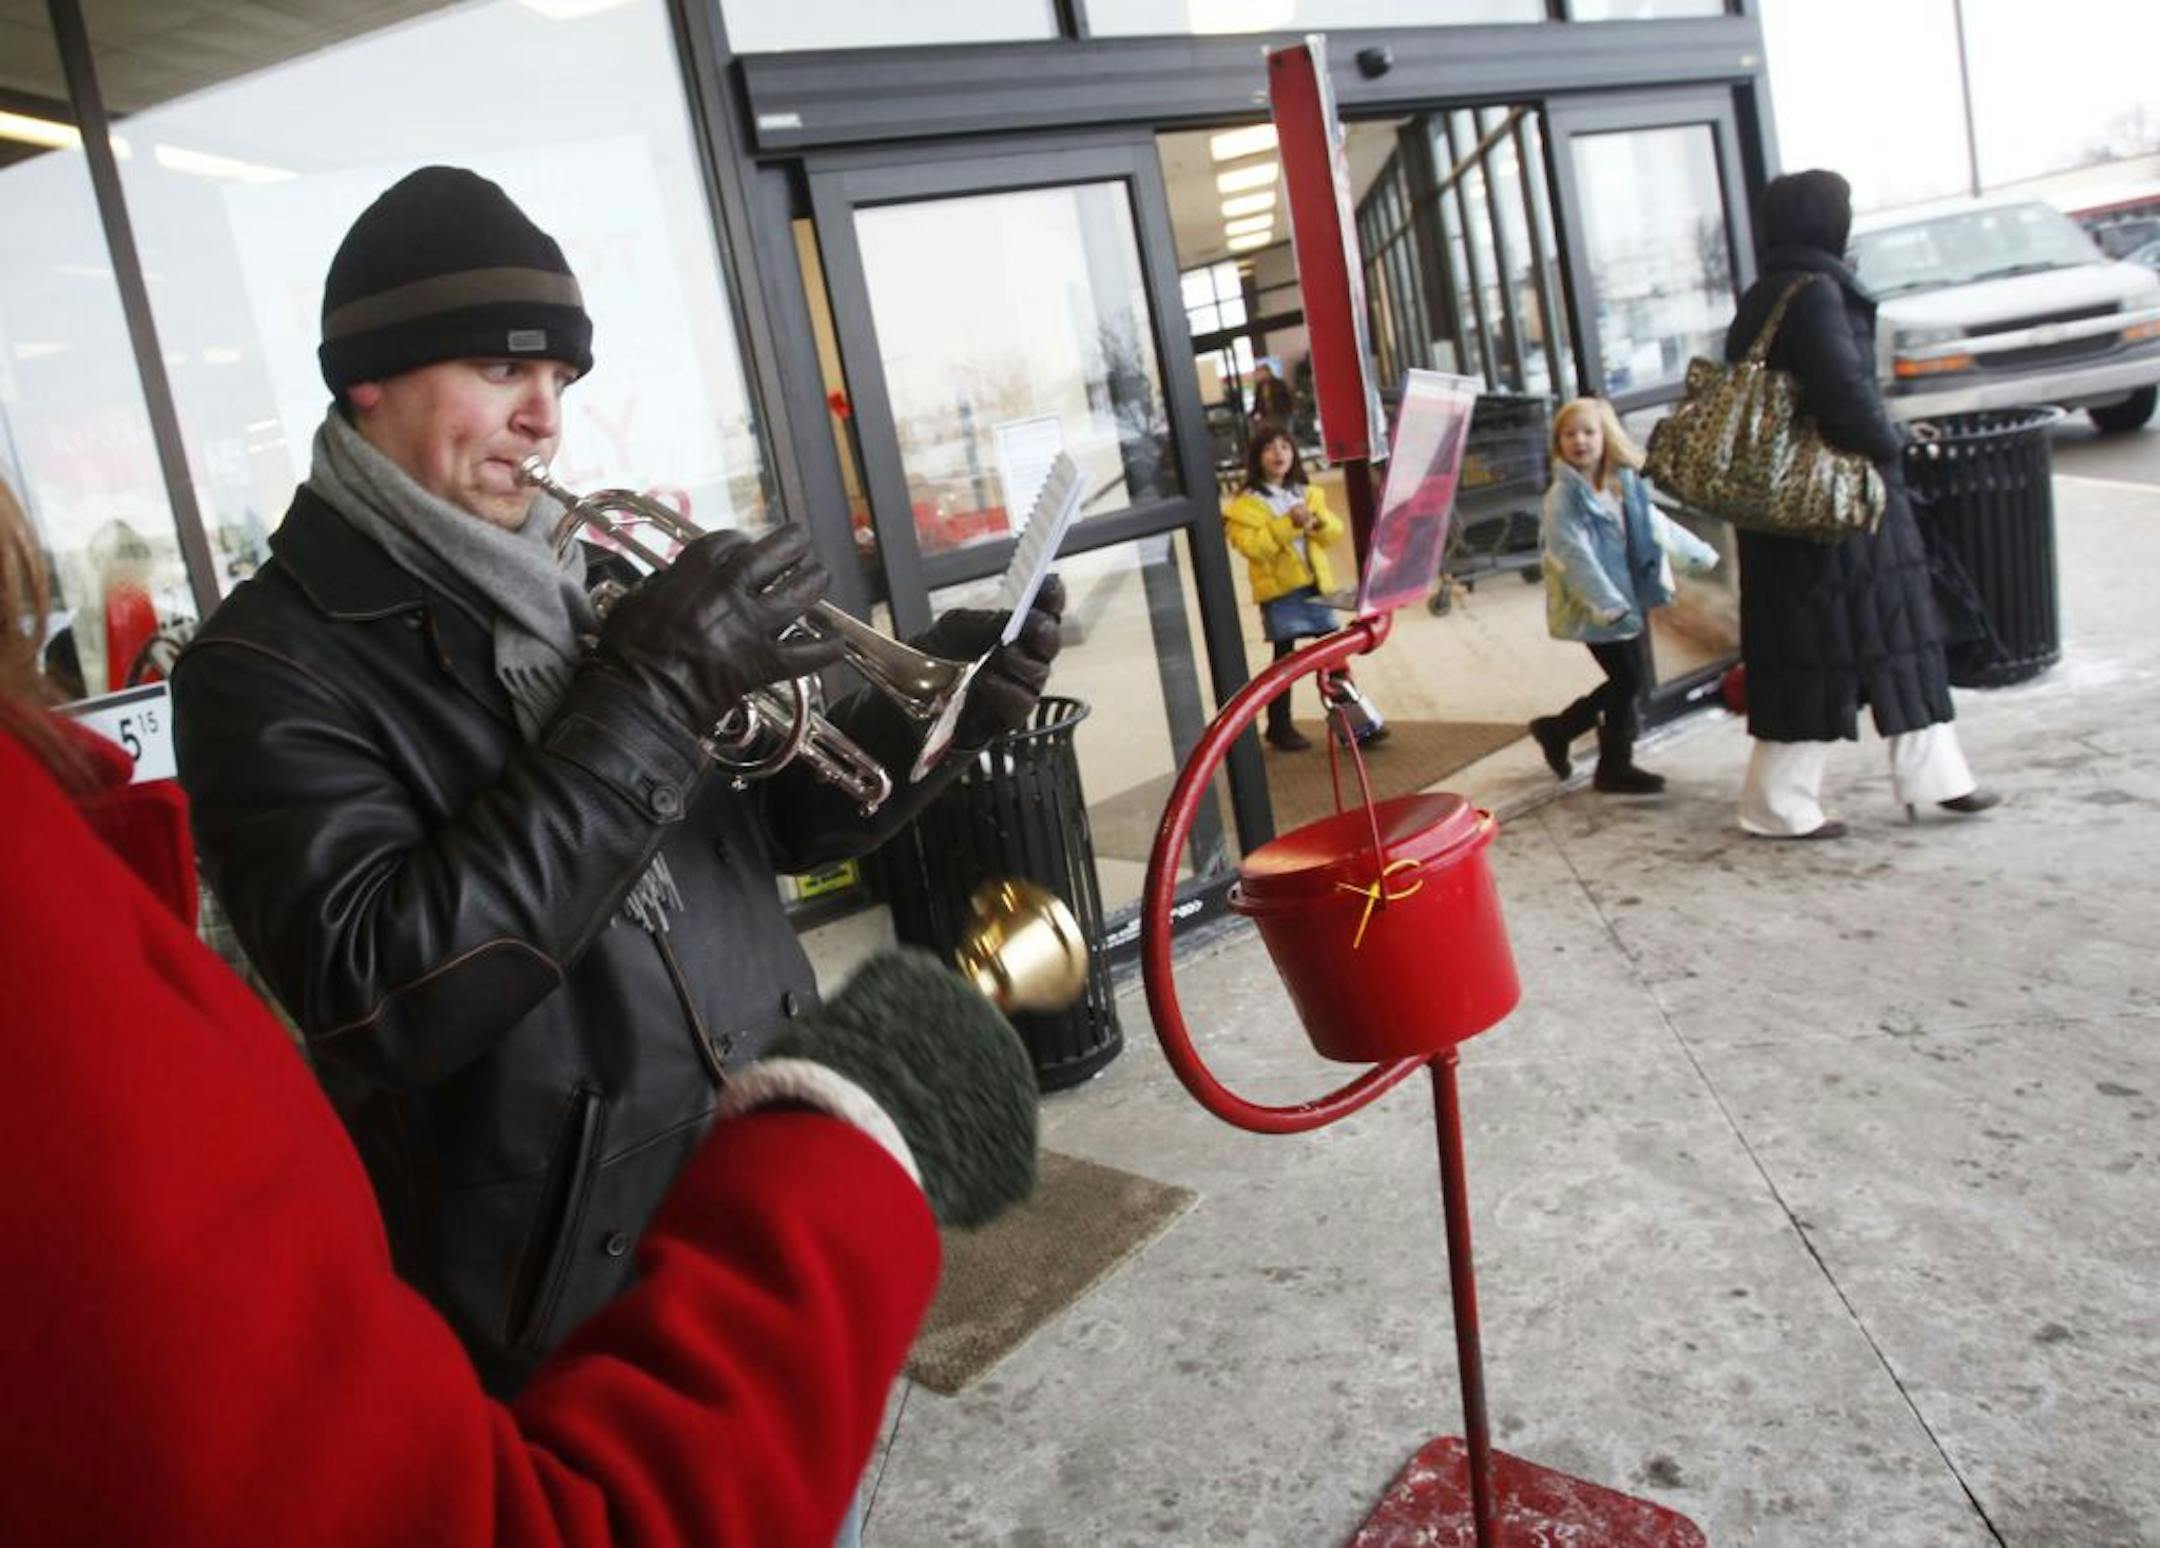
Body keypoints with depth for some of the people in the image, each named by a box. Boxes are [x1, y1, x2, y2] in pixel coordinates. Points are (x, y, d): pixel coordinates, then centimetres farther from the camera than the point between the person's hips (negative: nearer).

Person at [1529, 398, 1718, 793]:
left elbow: (1657, 524, 21)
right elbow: (1575, 557, -21)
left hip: (1632, 598, 7)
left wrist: (1700, 553, 28)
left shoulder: (1626, 483, 8)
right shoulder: (1563, 496, -14)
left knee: (1633, 680, 10)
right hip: (1596, 606, -7)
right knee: (1628, 679, -4)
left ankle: (1557, 730, 25)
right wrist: (1609, 605, -28)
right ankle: (1614, 768, 12)